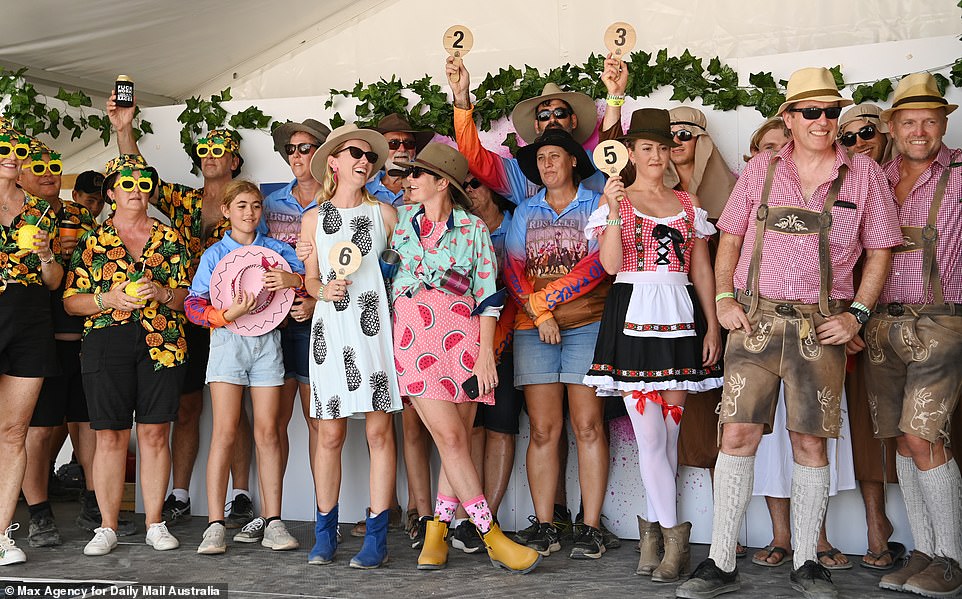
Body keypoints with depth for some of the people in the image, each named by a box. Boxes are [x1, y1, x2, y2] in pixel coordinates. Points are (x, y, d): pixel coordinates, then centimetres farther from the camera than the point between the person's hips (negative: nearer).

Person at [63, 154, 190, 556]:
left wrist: (162, 294, -11)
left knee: (155, 432, 1)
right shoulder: (92, 241, 8)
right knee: (110, 435, 0)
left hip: (162, 342, 1)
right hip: (106, 342, 0)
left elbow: (188, 294, 9)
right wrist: (109, 300, -11)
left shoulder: (170, 238, 11)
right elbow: (71, 301, 6)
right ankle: (107, 527, 11)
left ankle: (155, 523, 11)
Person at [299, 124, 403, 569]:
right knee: (329, 435, 2)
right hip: (331, 329, 1)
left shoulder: (384, 213, 8)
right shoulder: (313, 219, 11)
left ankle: (376, 538, 4)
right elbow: (310, 280, 15)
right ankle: (325, 535, 15)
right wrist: (325, 289, -7)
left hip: (375, 326, -1)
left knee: (380, 432, -3)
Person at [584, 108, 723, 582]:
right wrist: (615, 212, -17)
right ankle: (675, 537, 0)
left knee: (669, 428, 3)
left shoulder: (688, 204, 15)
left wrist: (712, 325, 5)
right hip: (634, 316, -3)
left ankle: (653, 524, 15)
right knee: (649, 432, -7)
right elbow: (610, 264, -7)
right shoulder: (616, 200, 6)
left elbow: (702, 269, 12)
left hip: (680, 316, 3)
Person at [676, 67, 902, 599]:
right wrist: (723, 298, 0)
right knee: (738, 434, -4)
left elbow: (879, 252, 9)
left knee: (810, 440, 4)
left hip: (821, 325, 0)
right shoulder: (761, 169, 9)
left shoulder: (864, 174, 7)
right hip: (755, 317, 0)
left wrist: (856, 313, -2)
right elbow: (729, 239, 13)